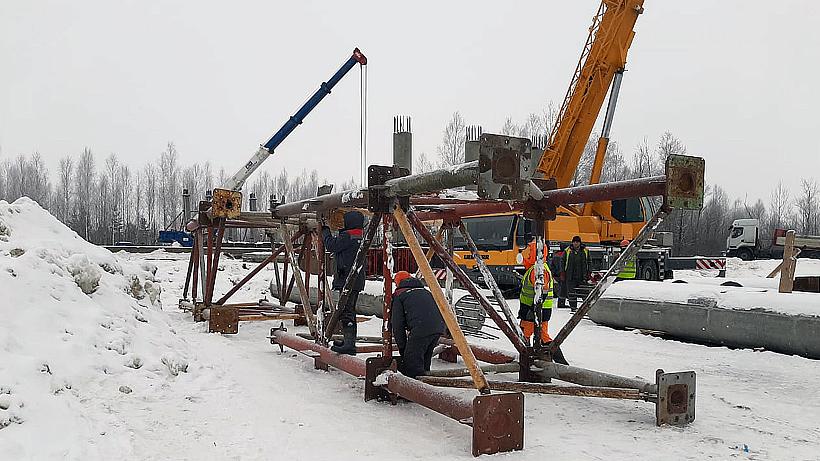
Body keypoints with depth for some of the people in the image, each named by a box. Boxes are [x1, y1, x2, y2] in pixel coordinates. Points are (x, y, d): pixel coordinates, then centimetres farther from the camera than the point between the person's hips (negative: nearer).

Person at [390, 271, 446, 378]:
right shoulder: (425, 291, 34)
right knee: (425, 360, 21)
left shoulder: (399, 295, 16)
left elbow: (397, 324, 12)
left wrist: (402, 347, 19)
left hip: (421, 328, -7)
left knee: (412, 361, 0)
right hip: (440, 326, 7)